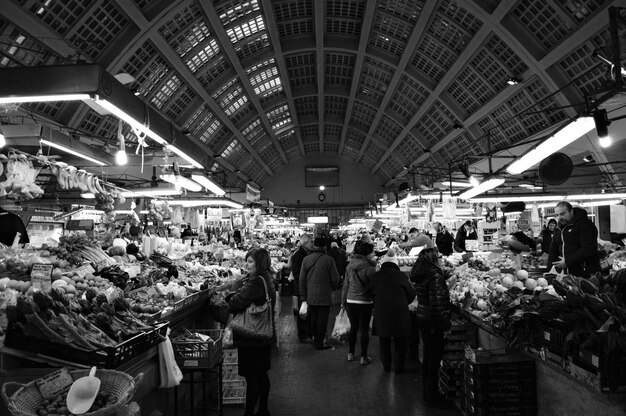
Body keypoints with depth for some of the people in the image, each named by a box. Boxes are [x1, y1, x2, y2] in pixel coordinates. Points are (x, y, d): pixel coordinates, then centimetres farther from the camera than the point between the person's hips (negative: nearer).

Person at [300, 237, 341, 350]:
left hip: (310, 297, 4)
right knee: (322, 320, 6)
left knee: (313, 319, 17)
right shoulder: (329, 260, -13)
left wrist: (303, 296, 11)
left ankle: (316, 339, 29)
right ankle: (319, 343, 12)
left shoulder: (306, 259, -1)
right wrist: (334, 288, 15)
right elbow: (335, 279, -7)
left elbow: (302, 280, 4)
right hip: (324, 297, -4)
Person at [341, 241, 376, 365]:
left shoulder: (350, 265, 2)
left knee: (353, 328, 17)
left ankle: (350, 354, 24)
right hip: (365, 302, -5)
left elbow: (346, 284, 7)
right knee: (364, 329, 7)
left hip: (351, 301, 5)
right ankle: (364, 357, 14)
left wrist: (343, 301, 14)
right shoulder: (370, 268, -15)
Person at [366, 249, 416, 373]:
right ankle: (399, 366, 15)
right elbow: (411, 294, 2)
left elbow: (370, 292, 9)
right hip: (400, 312, -2)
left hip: (381, 312, 2)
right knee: (400, 341, 11)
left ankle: (386, 366, 21)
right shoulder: (401, 276, -6)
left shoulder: (376, 276, -1)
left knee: (384, 340, 14)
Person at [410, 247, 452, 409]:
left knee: (428, 356, 19)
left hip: (422, 317, 9)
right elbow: (437, 302, -22)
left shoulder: (420, 274, 6)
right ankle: (432, 396, 13)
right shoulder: (435, 276, -20)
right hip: (433, 321, -9)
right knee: (435, 357, 2)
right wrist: (444, 322, -15)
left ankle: (428, 391, 31)